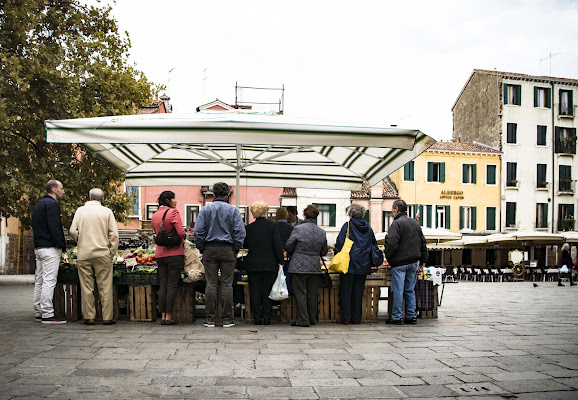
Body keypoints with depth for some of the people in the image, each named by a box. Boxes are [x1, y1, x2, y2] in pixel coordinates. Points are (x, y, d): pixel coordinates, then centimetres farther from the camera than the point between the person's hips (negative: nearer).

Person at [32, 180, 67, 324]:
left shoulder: (38, 204, 20)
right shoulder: (52, 204, -11)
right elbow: (55, 228, -19)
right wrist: (62, 249, -17)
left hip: (38, 247, 10)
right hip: (50, 248, -10)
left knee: (40, 281, 12)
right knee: (49, 281, -9)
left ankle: (39, 312, 17)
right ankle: (47, 314, -8)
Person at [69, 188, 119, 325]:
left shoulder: (80, 210, 5)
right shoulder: (107, 212, 0)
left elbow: (73, 231, -1)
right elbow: (114, 234, -5)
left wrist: (81, 242, 16)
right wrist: (112, 252, 3)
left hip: (84, 254, 2)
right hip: (102, 253, -2)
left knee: (86, 287, 7)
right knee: (105, 287, 3)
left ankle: (89, 317, 10)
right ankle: (107, 317, 6)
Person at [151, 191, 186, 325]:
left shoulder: (154, 216, 11)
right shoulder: (173, 212, -10)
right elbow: (181, 232, -16)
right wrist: (178, 240, 3)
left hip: (160, 254, 6)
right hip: (174, 253, -6)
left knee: (162, 286, 9)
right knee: (172, 286, -1)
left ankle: (162, 316, 11)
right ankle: (169, 317, 0)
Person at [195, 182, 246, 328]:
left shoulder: (205, 209, 3)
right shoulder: (233, 210, 1)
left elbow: (198, 231, -1)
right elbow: (240, 232, -5)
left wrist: (202, 249, 7)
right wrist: (236, 250, 4)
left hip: (210, 250, 1)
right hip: (227, 250, -1)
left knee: (211, 284, 4)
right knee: (227, 284, 3)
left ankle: (210, 319, 6)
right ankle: (227, 319, 5)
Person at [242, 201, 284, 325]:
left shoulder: (248, 228, 0)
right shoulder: (272, 226, -6)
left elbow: (244, 245, 9)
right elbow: (278, 245, -8)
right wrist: (280, 261, -2)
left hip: (253, 264, 1)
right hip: (270, 264, -1)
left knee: (255, 291, 7)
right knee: (267, 291, 6)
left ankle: (257, 317, 8)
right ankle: (266, 317, 7)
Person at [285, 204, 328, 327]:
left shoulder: (298, 229, -11)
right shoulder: (322, 232, 2)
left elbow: (288, 246, -5)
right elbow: (324, 252, 11)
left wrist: (294, 253, 16)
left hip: (299, 266, -4)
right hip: (315, 267, 4)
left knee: (300, 293, 2)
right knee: (312, 294, 13)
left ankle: (303, 320, 3)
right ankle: (312, 319, 22)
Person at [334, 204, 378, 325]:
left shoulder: (347, 226, -5)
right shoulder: (368, 227, 10)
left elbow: (339, 243, -10)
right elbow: (374, 244, 17)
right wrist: (369, 260, 26)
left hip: (349, 264, -5)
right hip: (363, 265, 5)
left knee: (346, 291, 2)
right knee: (358, 292, 9)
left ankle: (345, 318, 3)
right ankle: (356, 318, 12)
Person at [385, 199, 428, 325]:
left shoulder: (397, 223, -11)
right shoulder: (415, 223, 14)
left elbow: (392, 243, -20)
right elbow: (423, 243, 17)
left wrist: (387, 256, -4)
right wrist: (422, 261, 20)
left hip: (399, 263, -7)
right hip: (414, 262, 7)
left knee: (398, 290, -2)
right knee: (410, 290, 13)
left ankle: (397, 317, 2)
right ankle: (411, 316, 15)